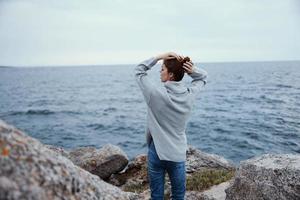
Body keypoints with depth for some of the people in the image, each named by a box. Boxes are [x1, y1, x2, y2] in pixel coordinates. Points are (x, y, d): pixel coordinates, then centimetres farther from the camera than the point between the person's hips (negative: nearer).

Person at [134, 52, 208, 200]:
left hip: (157, 152, -2)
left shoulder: (156, 94, -18)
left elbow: (138, 70, -4)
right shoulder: (190, 95, -8)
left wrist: (159, 57, -10)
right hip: (178, 154, 3)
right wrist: (192, 70, -9)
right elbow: (203, 77, 11)